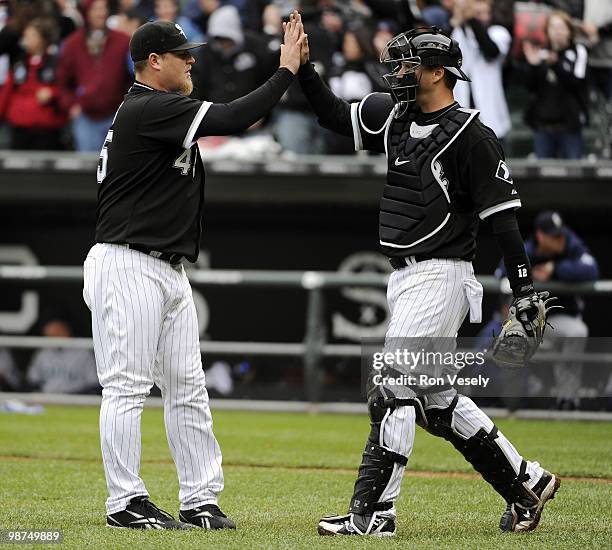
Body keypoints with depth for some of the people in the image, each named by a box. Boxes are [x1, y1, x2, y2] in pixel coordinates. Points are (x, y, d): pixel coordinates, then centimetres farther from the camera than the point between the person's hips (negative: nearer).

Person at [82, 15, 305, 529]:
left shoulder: (161, 110, 18)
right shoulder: (147, 110, -16)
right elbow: (234, 119, -21)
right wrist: (287, 70, -15)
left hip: (170, 271, 11)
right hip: (127, 268, -11)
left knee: (188, 388, 9)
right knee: (127, 387, -5)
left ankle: (201, 500, 12)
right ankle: (125, 502, 0)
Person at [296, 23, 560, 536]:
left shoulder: (470, 136, -12)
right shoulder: (395, 117, 10)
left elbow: (503, 215, -13)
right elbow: (334, 114, 17)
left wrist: (526, 291, -15)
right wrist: (304, 67, 2)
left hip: (440, 277, -9)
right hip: (404, 278, 9)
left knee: (393, 388, -12)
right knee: (436, 399, 13)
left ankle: (373, 512, -10)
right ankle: (527, 483, 23)